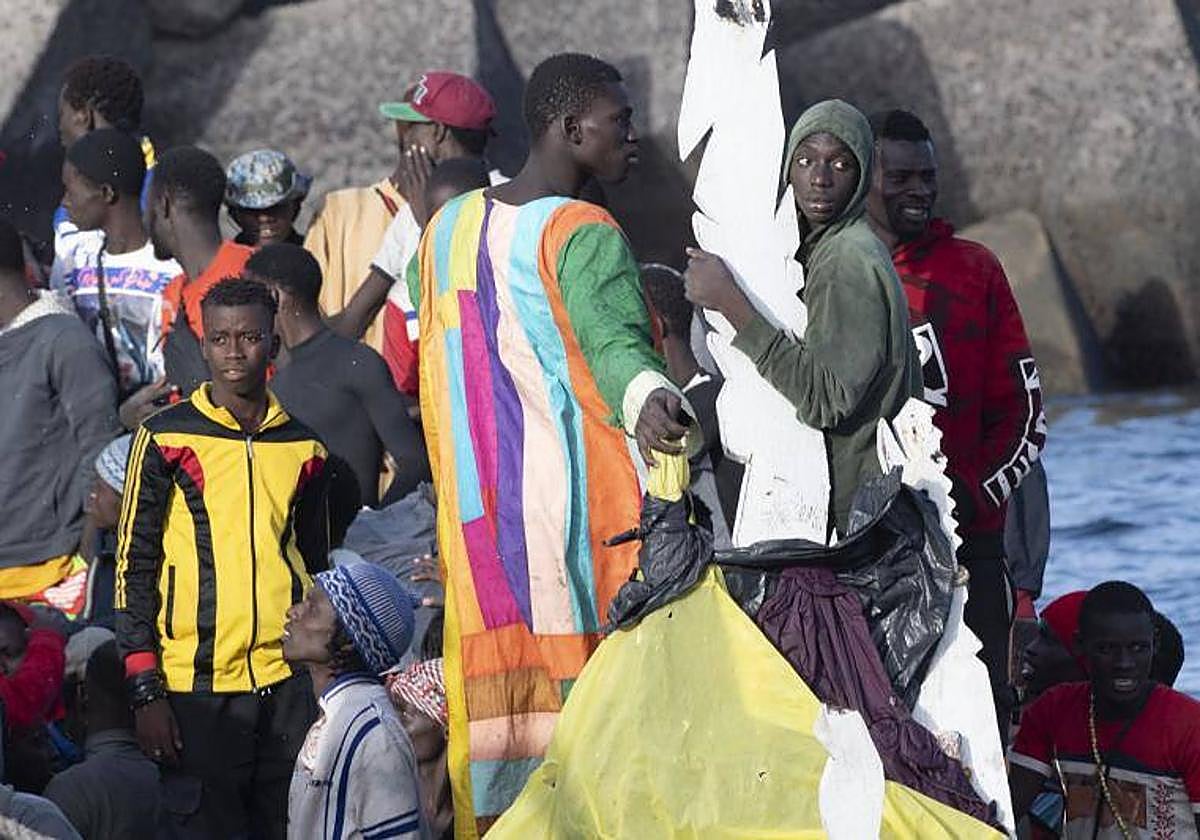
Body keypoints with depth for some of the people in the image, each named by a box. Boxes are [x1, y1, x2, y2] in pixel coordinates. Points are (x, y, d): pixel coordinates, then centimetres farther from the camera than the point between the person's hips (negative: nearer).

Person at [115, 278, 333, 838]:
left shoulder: (304, 448, 12)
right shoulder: (165, 439, 1)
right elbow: (135, 568, 0)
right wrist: (145, 691, -7)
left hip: (289, 685, 3)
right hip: (196, 686, -3)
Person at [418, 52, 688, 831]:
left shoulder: (449, 227, 12)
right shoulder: (584, 235, -11)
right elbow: (615, 340, -29)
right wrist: (647, 398, -47)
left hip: (477, 505, 7)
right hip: (579, 498, -7)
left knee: (499, 691, 7)